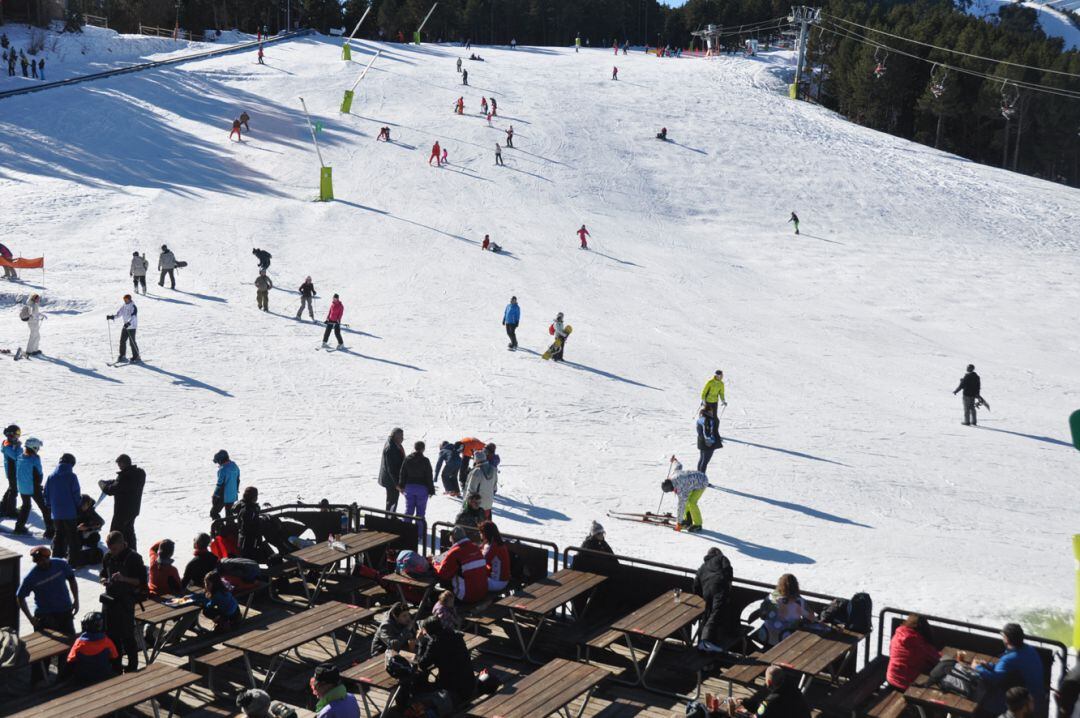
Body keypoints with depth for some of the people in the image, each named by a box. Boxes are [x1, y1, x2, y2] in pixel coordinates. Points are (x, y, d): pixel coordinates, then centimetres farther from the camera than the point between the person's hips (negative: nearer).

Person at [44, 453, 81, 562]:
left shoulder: (51, 476, 1)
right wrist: (78, 507, 4)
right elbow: (76, 494, -11)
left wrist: (50, 507, 18)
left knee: (59, 533, 18)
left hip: (56, 512, 4)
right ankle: (73, 559, 2)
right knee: (72, 535, 4)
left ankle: (57, 556, 19)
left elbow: (46, 494, 6)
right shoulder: (72, 476, -13)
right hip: (70, 512, -4)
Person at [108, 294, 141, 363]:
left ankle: (136, 357, 2)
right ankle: (122, 356, 16)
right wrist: (112, 317, -7)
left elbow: (133, 317, -26)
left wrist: (129, 323, -41)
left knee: (132, 342, -7)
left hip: (132, 327, -8)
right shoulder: (123, 306, 9)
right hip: (125, 326, 8)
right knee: (122, 341, 6)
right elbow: (118, 314, 11)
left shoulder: (133, 307, -14)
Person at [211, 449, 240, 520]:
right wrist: (236, 491, 24)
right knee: (229, 513, 22)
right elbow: (237, 480, 13)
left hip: (223, 496, -8)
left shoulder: (223, 469, -23)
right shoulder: (235, 466, 2)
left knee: (214, 513, 5)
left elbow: (220, 484, -19)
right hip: (233, 496, 8)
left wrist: (215, 496, -10)